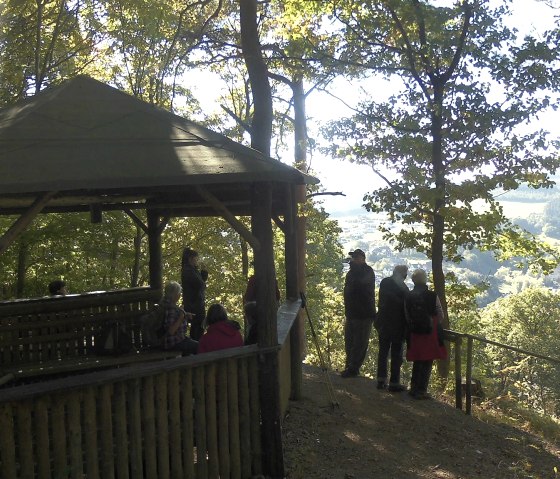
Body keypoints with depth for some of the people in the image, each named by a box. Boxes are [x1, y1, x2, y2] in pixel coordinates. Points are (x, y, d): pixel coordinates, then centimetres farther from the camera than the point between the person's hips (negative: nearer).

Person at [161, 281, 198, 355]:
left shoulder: (164, 303, 3)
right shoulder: (171, 308, -28)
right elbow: (171, 331, -30)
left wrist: (185, 315, 9)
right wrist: (181, 318, -28)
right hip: (173, 343, -11)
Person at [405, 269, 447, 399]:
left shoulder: (408, 297, -5)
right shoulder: (433, 296, -12)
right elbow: (441, 315, -6)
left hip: (414, 333, 3)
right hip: (431, 333, -3)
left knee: (417, 361, 17)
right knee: (427, 362, 6)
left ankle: (414, 388, 23)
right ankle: (421, 390, 6)